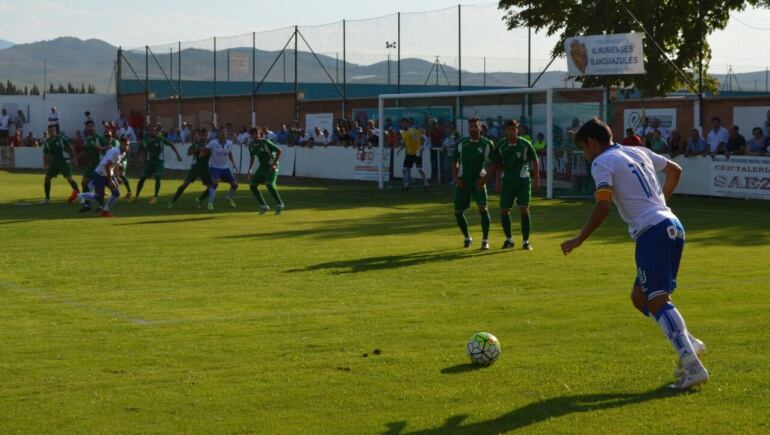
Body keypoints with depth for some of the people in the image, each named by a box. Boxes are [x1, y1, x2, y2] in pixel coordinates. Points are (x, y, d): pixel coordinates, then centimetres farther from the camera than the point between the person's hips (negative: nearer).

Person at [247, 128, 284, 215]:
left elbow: (279, 151, -15)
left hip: (271, 167, -7)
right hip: (262, 167, 7)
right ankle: (263, 206, 10)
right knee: (252, 185, 1)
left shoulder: (265, 142, -16)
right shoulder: (251, 145, 3)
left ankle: (279, 204, -6)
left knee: (270, 185, -24)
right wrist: (249, 170, 14)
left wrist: (274, 164, -20)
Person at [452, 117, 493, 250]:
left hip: (478, 181, -3)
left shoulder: (487, 144, -4)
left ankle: (485, 240, -9)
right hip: (462, 182, 3)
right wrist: (455, 178, -1)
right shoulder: (461, 144, 4)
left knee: (483, 209, -18)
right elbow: (455, 162, 12)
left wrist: (485, 178, -11)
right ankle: (467, 238, 25)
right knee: (458, 212, 4)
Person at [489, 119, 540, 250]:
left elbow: (535, 161, 0)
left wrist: (536, 179, -2)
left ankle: (526, 242, -3)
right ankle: (509, 239, 21)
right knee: (504, 211, 2)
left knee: (524, 210, -10)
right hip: (507, 181, 3)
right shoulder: (500, 145, -4)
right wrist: (498, 181, 5)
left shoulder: (525, 144, -10)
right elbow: (497, 164, 9)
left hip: (523, 180, -2)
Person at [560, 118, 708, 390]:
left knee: (657, 301, -10)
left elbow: (602, 207, -15)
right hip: (673, 226, 9)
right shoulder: (638, 152, 21)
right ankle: (688, 343, 8)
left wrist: (579, 241, -8)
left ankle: (692, 366, -18)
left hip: (651, 232, -9)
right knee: (640, 296, 18)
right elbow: (675, 170, 33)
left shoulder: (602, 162, -4)